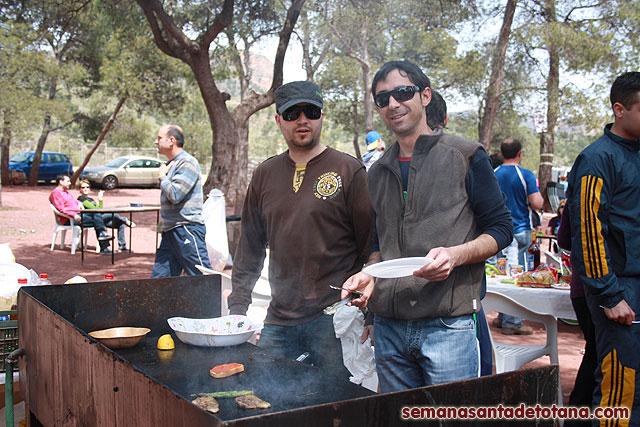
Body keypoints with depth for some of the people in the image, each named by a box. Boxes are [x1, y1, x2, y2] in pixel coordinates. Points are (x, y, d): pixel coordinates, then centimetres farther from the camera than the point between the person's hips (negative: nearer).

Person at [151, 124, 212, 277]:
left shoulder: (187, 163, -12)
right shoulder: (171, 164, 18)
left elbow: (175, 195, -21)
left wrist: (162, 177, -5)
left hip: (187, 230, -10)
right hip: (170, 231, 10)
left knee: (203, 276, -7)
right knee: (159, 277, 9)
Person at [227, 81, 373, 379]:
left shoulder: (348, 171, -4)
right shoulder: (265, 175, 10)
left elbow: (373, 248, -4)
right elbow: (250, 248, 16)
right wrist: (237, 308, 9)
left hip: (333, 321, -4)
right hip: (279, 322, 5)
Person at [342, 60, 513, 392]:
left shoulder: (465, 157, 0)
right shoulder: (378, 172, 16)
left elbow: (501, 228, 0)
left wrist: (455, 254, -18)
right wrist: (369, 274, 4)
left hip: (448, 324, -5)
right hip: (389, 325, 5)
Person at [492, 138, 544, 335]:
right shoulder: (526, 175, -9)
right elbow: (537, 204, -15)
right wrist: (538, 194, 6)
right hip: (520, 231, -5)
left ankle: (503, 317, 21)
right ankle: (512, 322, 1)